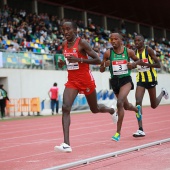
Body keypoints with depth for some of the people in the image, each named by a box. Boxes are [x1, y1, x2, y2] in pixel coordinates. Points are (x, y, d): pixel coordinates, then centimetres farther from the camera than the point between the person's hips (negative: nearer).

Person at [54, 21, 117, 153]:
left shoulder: (82, 43, -13)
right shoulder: (64, 44, 6)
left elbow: (98, 60, -16)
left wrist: (79, 59, -27)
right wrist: (63, 63, 0)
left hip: (86, 80, -5)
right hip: (72, 81, 5)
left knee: (95, 109, 12)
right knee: (65, 107, -18)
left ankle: (111, 111, 50)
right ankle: (66, 144, -24)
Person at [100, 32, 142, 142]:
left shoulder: (129, 51, -5)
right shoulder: (108, 53, -4)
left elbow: (138, 60, 14)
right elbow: (101, 70, 2)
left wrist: (133, 64, -9)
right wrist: (105, 65, -20)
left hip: (126, 80, -3)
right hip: (115, 81, 3)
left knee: (120, 103, -24)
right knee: (126, 106, 19)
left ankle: (118, 132, -16)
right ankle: (137, 109, 58)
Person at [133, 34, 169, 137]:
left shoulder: (149, 50, -10)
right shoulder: (135, 52, 5)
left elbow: (158, 65, -12)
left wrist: (146, 64, -25)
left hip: (150, 78, -4)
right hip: (140, 79, 4)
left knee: (154, 105, 9)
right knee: (138, 102, -16)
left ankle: (163, 93, 43)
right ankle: (141, 130, -16)